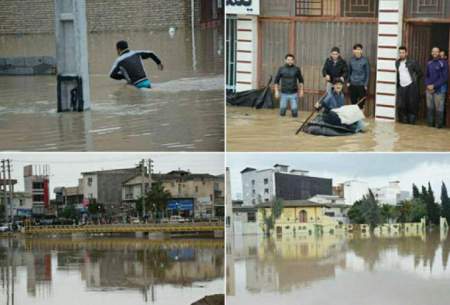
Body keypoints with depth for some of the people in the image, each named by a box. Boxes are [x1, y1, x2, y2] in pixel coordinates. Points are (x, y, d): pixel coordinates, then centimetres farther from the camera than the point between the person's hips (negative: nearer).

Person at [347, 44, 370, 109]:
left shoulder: (365, 60, -6)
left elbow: (367, 73, -3)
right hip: (352, 84, 3)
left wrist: (366, 84, -7)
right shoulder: (352, 60, 3)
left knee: (361, 103, -1)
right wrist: (348, 82, 6)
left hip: (361, 85, -3)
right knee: (353, 101, 9)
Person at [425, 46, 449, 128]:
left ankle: (439, 124, 2)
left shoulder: (443, 63, -4)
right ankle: (430, 123, 17)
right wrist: (428, 85, -2)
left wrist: (434, 86, -12)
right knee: (430, 107, 8)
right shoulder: (429, 63, 12)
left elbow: (445, 78, -9)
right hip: (429, 89, 5)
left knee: (439, 108, -6)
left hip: (439, 89, -5)